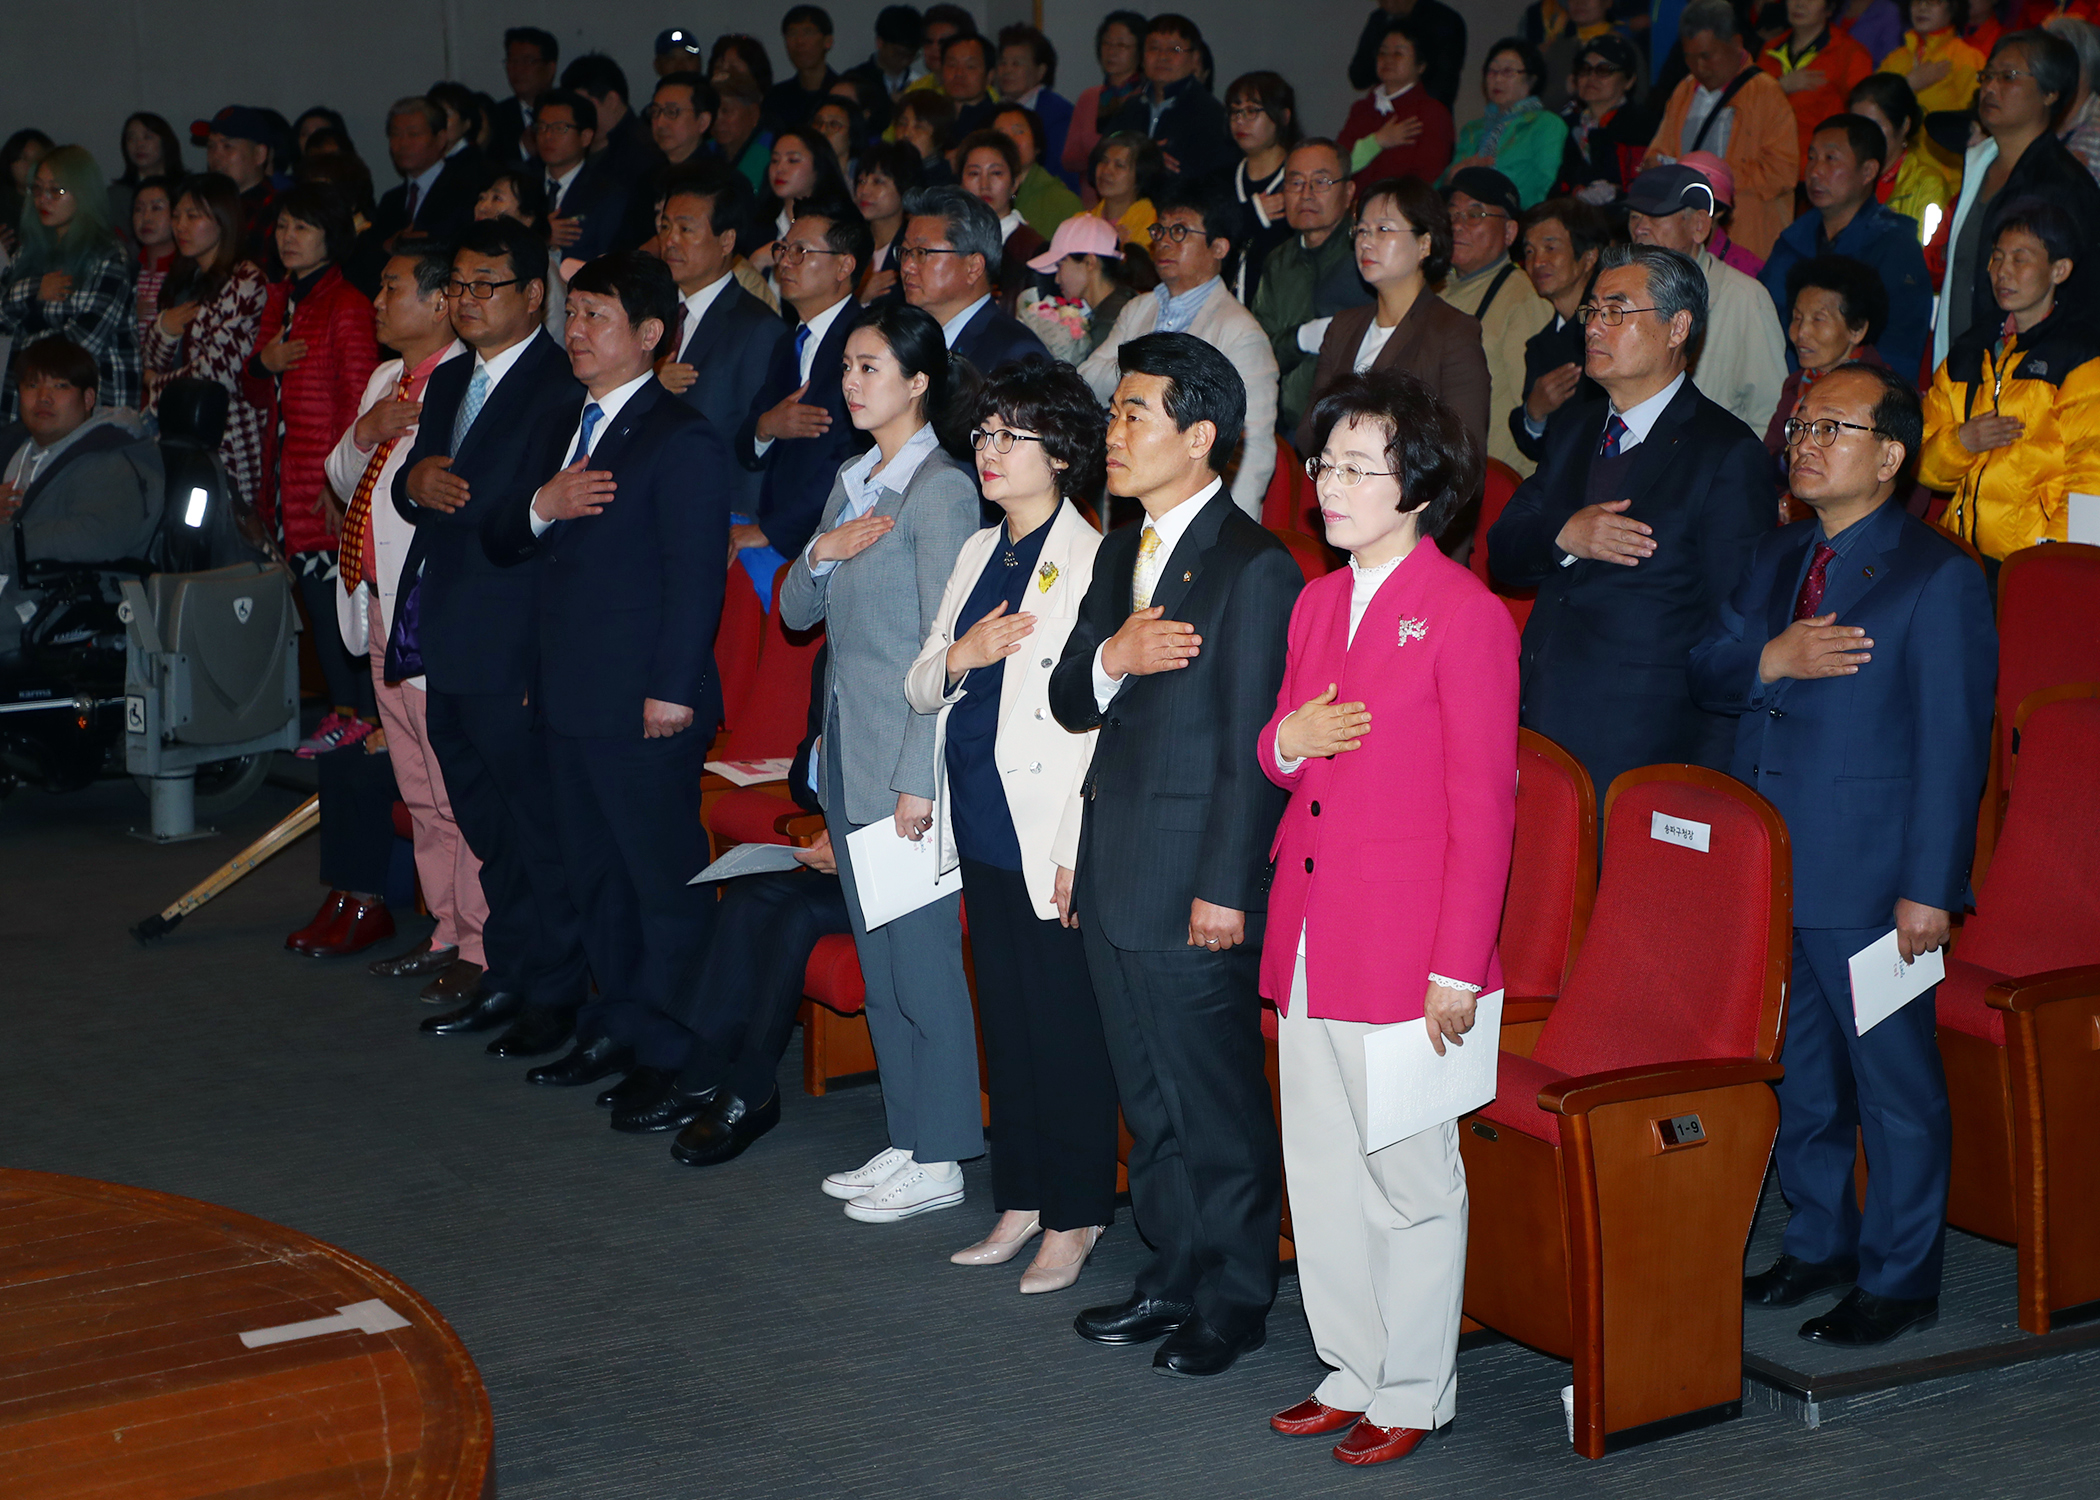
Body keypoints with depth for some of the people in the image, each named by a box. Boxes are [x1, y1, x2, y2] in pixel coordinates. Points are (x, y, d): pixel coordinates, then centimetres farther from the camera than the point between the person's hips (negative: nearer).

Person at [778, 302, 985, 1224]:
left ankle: (938, 1162, 6)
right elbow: (796, 613, 15)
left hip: (908, 753, -9)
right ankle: (905, 1142, 23)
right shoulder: (852, 484, 14)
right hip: (847, 750, 9)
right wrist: (822, 552, -7)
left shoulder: (940, 489, -13)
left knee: (922, 958, -2)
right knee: (878, 962, 13)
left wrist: (917, 780, -19)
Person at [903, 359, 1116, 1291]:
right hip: (981, 823, 8)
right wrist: (958, 657, -7)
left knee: (1066, 1025, 0)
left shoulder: (1090, 561, -12)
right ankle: (1021, 1201, 25)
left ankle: (1075, 1217, 12)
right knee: (1004, 1017, 14)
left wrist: (1075, 853, -18)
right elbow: (919, 689, 16)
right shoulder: (978, 553, 13)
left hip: (1048, 835, -8)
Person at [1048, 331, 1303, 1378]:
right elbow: (1069, 704, 12)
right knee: (1148, 1093, 17)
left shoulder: (1254, 568, -13)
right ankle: (1175, 1271, 30)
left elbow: (1253, 747, -15)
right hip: (1112, 875, 8)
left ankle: (1233, 1299, 15)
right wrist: (1111, 657, -11)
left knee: (1218, 1096, 3)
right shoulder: (1119, 554, 13)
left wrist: (1226, 889, -17)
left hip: (1195, 879, -8)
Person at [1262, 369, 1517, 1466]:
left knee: (1409, 1176, 3)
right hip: (1309, 939, 8)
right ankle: (1354, 1368, 28)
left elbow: (1484, 804, -12)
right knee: (1322, 1170, 14)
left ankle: (1415, 1392, 17)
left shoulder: (1465, 615, -11)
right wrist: (1283, 740, -3)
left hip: (1405, 946, -7)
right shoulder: (1316, 603, 12)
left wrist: (1457, 968, -15)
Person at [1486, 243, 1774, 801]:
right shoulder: (1573, 430, 17)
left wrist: (1702, 772, -14)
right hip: (1539, 724, 6)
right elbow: (1502, 554, 14)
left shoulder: (1728, 452, -6)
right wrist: (1564, 537, -10)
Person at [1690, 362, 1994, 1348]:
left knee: (1894, 1080, 3)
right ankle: (1819, 1241, 33)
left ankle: (1899, 1275, 15)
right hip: (1767, 865, 7)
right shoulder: (1774, 560, 13)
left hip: (1868, 878, -7)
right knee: (1795, 1071, 17)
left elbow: (1952, 746, -12)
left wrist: (1929, 888, -16)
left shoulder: (1937, 578, -9)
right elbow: (1704, 675, 10)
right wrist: (1769, 658, -12)